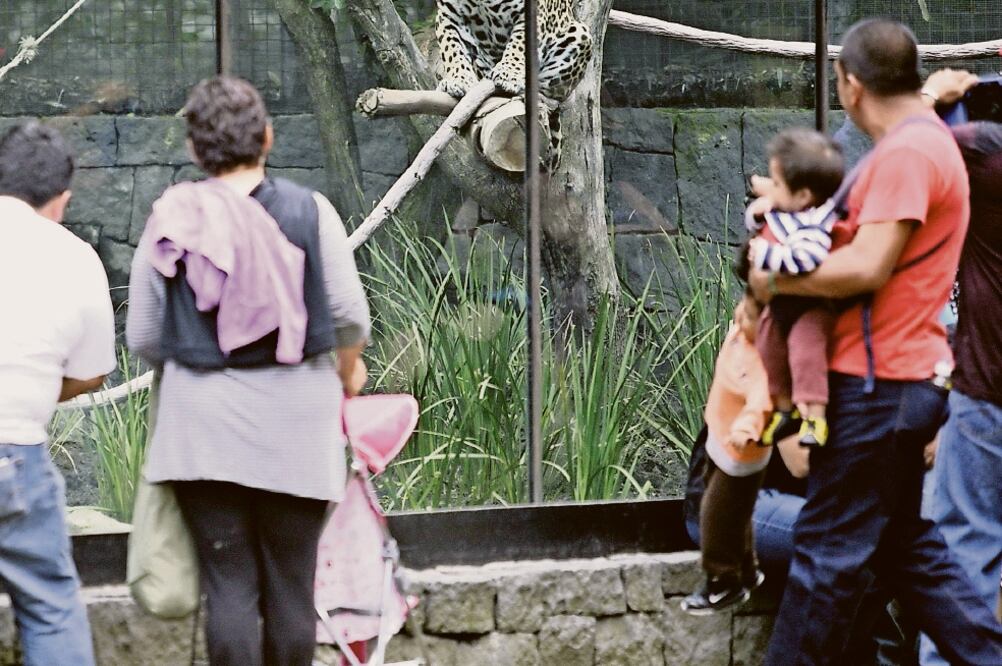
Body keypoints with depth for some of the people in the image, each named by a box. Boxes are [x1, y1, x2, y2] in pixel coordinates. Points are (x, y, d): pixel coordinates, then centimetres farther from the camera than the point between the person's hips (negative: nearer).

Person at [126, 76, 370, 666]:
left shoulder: (171, 222, -1)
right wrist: (349, 370, 20)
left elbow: (142, 336, 4)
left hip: (204, 418, 1)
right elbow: (349, 311, -1)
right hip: (294, 417, 0)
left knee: (229, 583, 3)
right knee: (290, 584, 6)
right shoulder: (309, 210, -4)